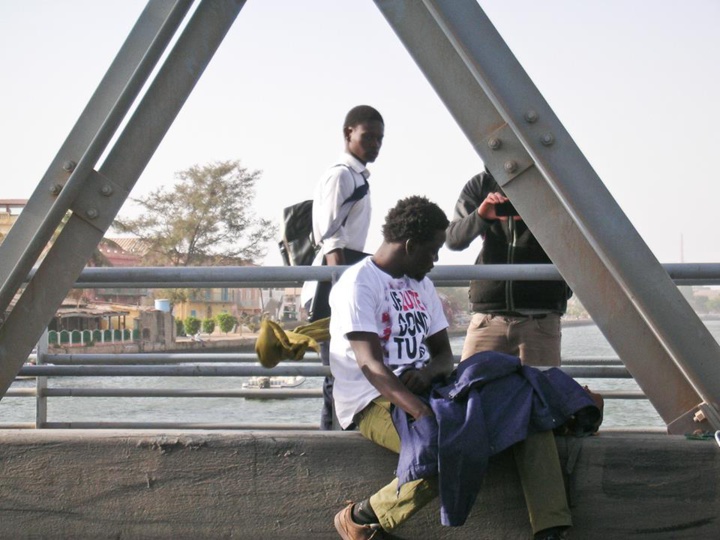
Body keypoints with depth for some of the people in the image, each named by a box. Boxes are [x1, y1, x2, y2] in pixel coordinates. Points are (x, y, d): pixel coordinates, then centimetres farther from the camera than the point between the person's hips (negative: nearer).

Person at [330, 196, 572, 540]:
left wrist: (428, 372, -11)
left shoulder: (422, 285, 17)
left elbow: (443, 354, 16)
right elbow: (371, 365, -22)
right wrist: (425, 415, -36)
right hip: (374, 402, -8)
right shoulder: (359, 284, -10)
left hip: (423, 391, 8)